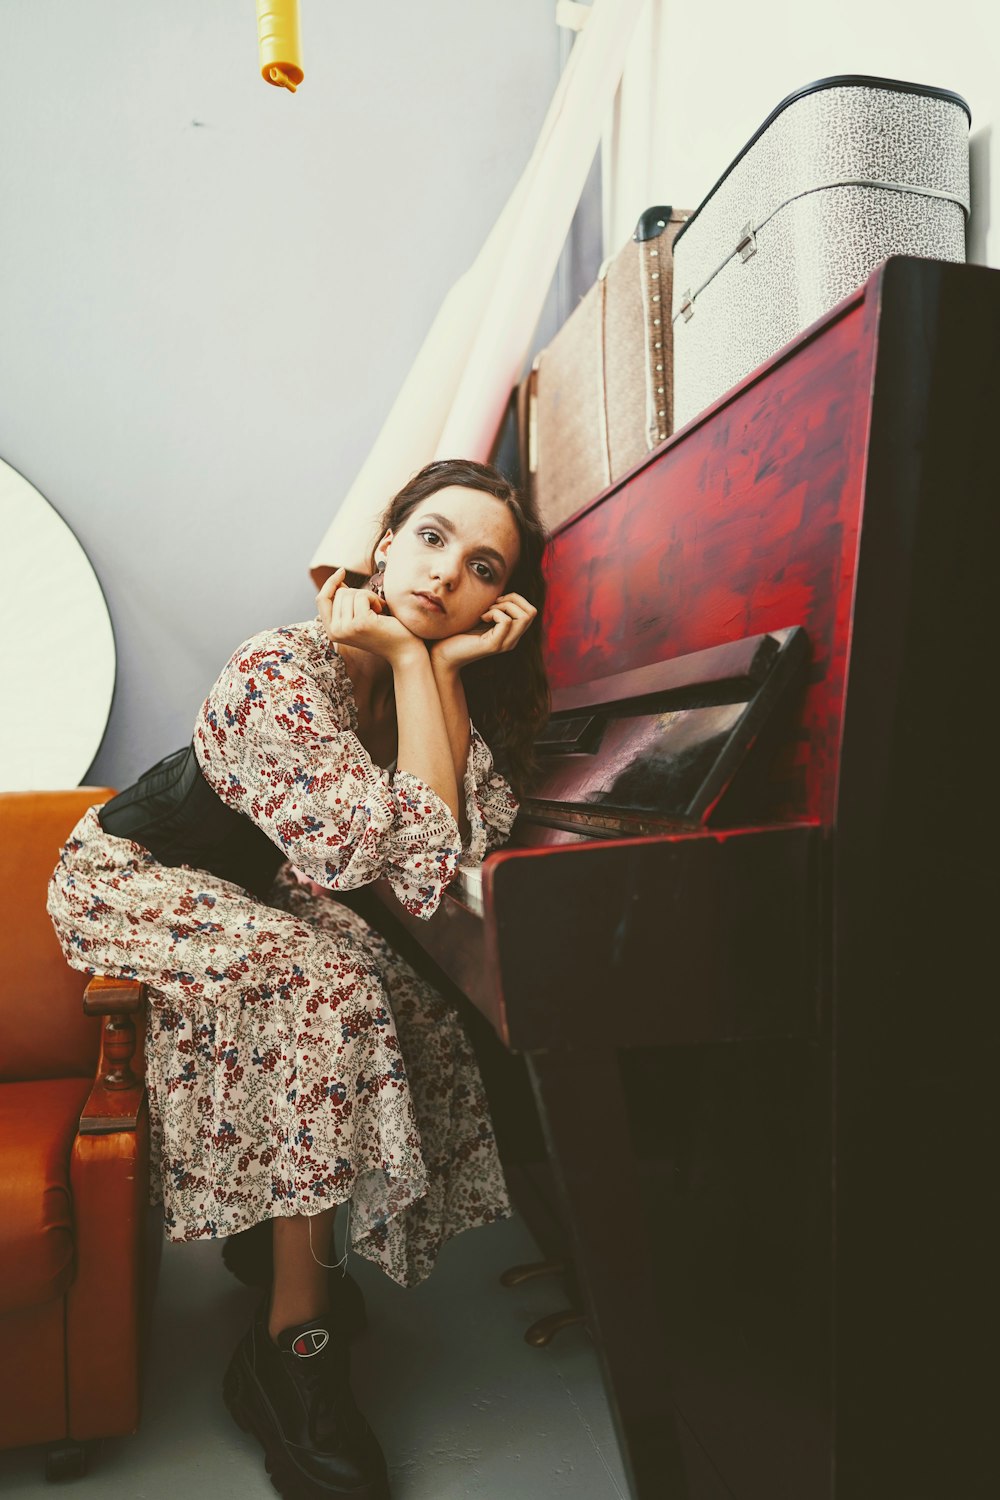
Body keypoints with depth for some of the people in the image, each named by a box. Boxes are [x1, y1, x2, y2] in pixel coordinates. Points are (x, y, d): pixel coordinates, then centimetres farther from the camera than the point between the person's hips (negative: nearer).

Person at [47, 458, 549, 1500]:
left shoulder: (437, 677, -9)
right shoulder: (282, 673, -31)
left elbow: (470, 835, -24)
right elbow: (414, 846, -38)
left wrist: (448, 665, -26)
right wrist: (408, 660, -31)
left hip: (249, 893, 7)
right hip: (126, 876, -6)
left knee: (404, 986, -14)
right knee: (324, 980, -29)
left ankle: (269, 1230, 10)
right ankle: (294, 1349, -17)